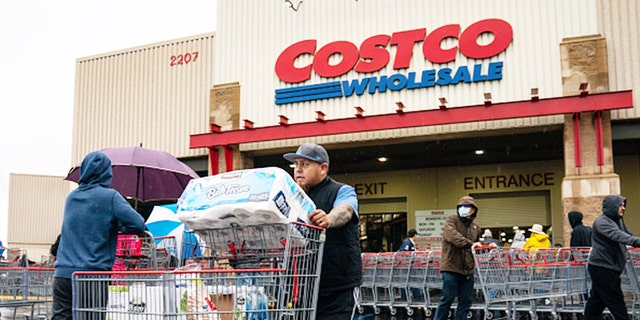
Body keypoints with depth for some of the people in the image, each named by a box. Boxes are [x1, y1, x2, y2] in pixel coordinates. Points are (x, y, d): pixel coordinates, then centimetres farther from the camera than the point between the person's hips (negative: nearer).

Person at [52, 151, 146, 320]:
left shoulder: (71, 197, 15)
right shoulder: (110, 196, -4)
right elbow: (139, 225, -11)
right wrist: (120, 227, 8)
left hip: (62, 274, 5)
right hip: (92, 276, -5)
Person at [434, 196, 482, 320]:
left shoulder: (475, 227, 18)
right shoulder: (451, 220, -1)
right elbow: (453, 236, -21)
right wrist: (470, 244, -30)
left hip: (468, 270, 6)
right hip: (451, 268, -6)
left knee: (466, 300, 8)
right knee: (447, 298, -3)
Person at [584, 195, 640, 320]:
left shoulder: (618, 220, 14)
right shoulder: (602, 222, -17)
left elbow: (628, 234, 15)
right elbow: (617, 235, -33)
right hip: (601, 267, -9)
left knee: (597, 298, 14)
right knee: (616, 300, -6)